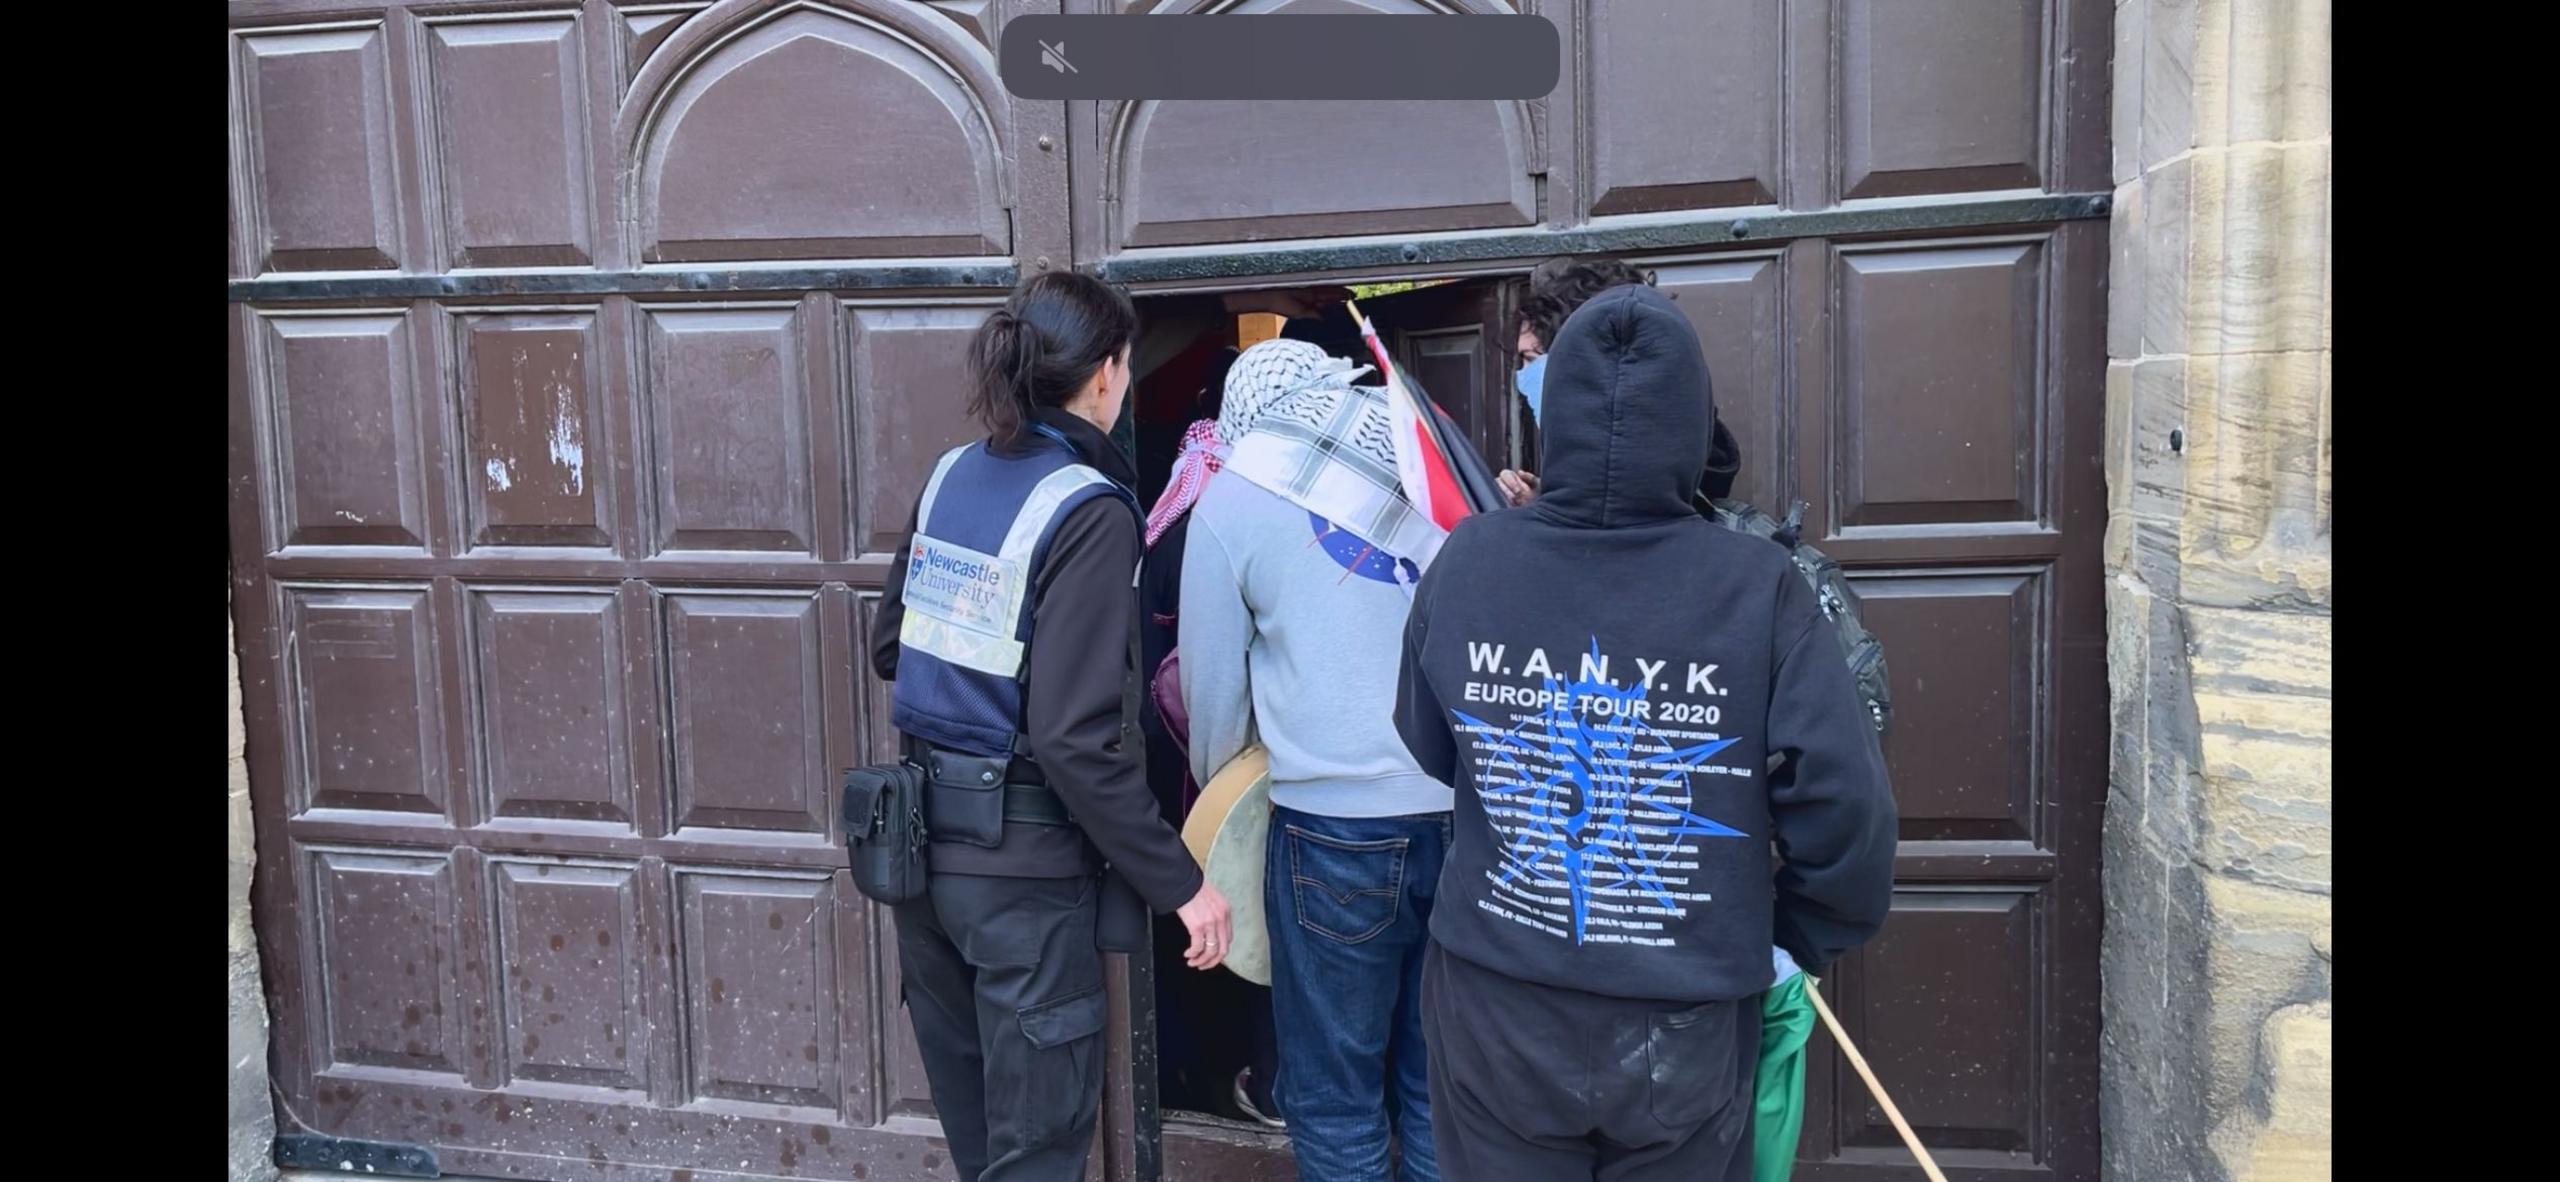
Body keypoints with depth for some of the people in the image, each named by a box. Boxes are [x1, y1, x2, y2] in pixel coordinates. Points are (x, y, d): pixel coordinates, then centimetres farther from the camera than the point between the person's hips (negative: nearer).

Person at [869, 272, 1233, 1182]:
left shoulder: (949, 476, 3)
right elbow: (1077, 739, -23)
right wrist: (1178, 882, -17)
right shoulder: (1087, 510, -18)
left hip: (925, 837, 7)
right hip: (1022, 858, -7)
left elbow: (890, 650, 14)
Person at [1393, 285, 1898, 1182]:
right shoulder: (1756, 586, -17)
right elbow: (1844, 805, -15)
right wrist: (1811, 936, 3)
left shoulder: (1468, 562, -11)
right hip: (1684, 1026, -1)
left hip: (1496, 1014, 1)